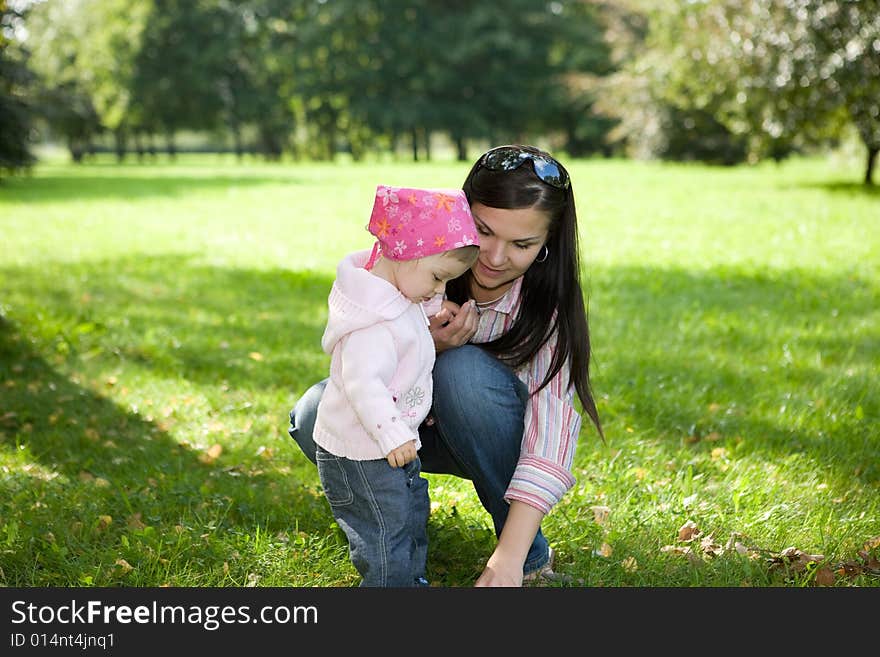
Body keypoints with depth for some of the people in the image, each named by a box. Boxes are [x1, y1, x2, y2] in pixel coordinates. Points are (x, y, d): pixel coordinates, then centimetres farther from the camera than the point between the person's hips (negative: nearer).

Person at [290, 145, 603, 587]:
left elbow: (552, 423, -36)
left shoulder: (548, 302, -26)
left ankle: (532, 555, -18)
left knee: (465, 368, -35)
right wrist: (426, 344, -37)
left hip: (495, 432, -2)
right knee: (315, 414, -26)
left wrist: (509, 558, -46)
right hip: (415, 425, 2)